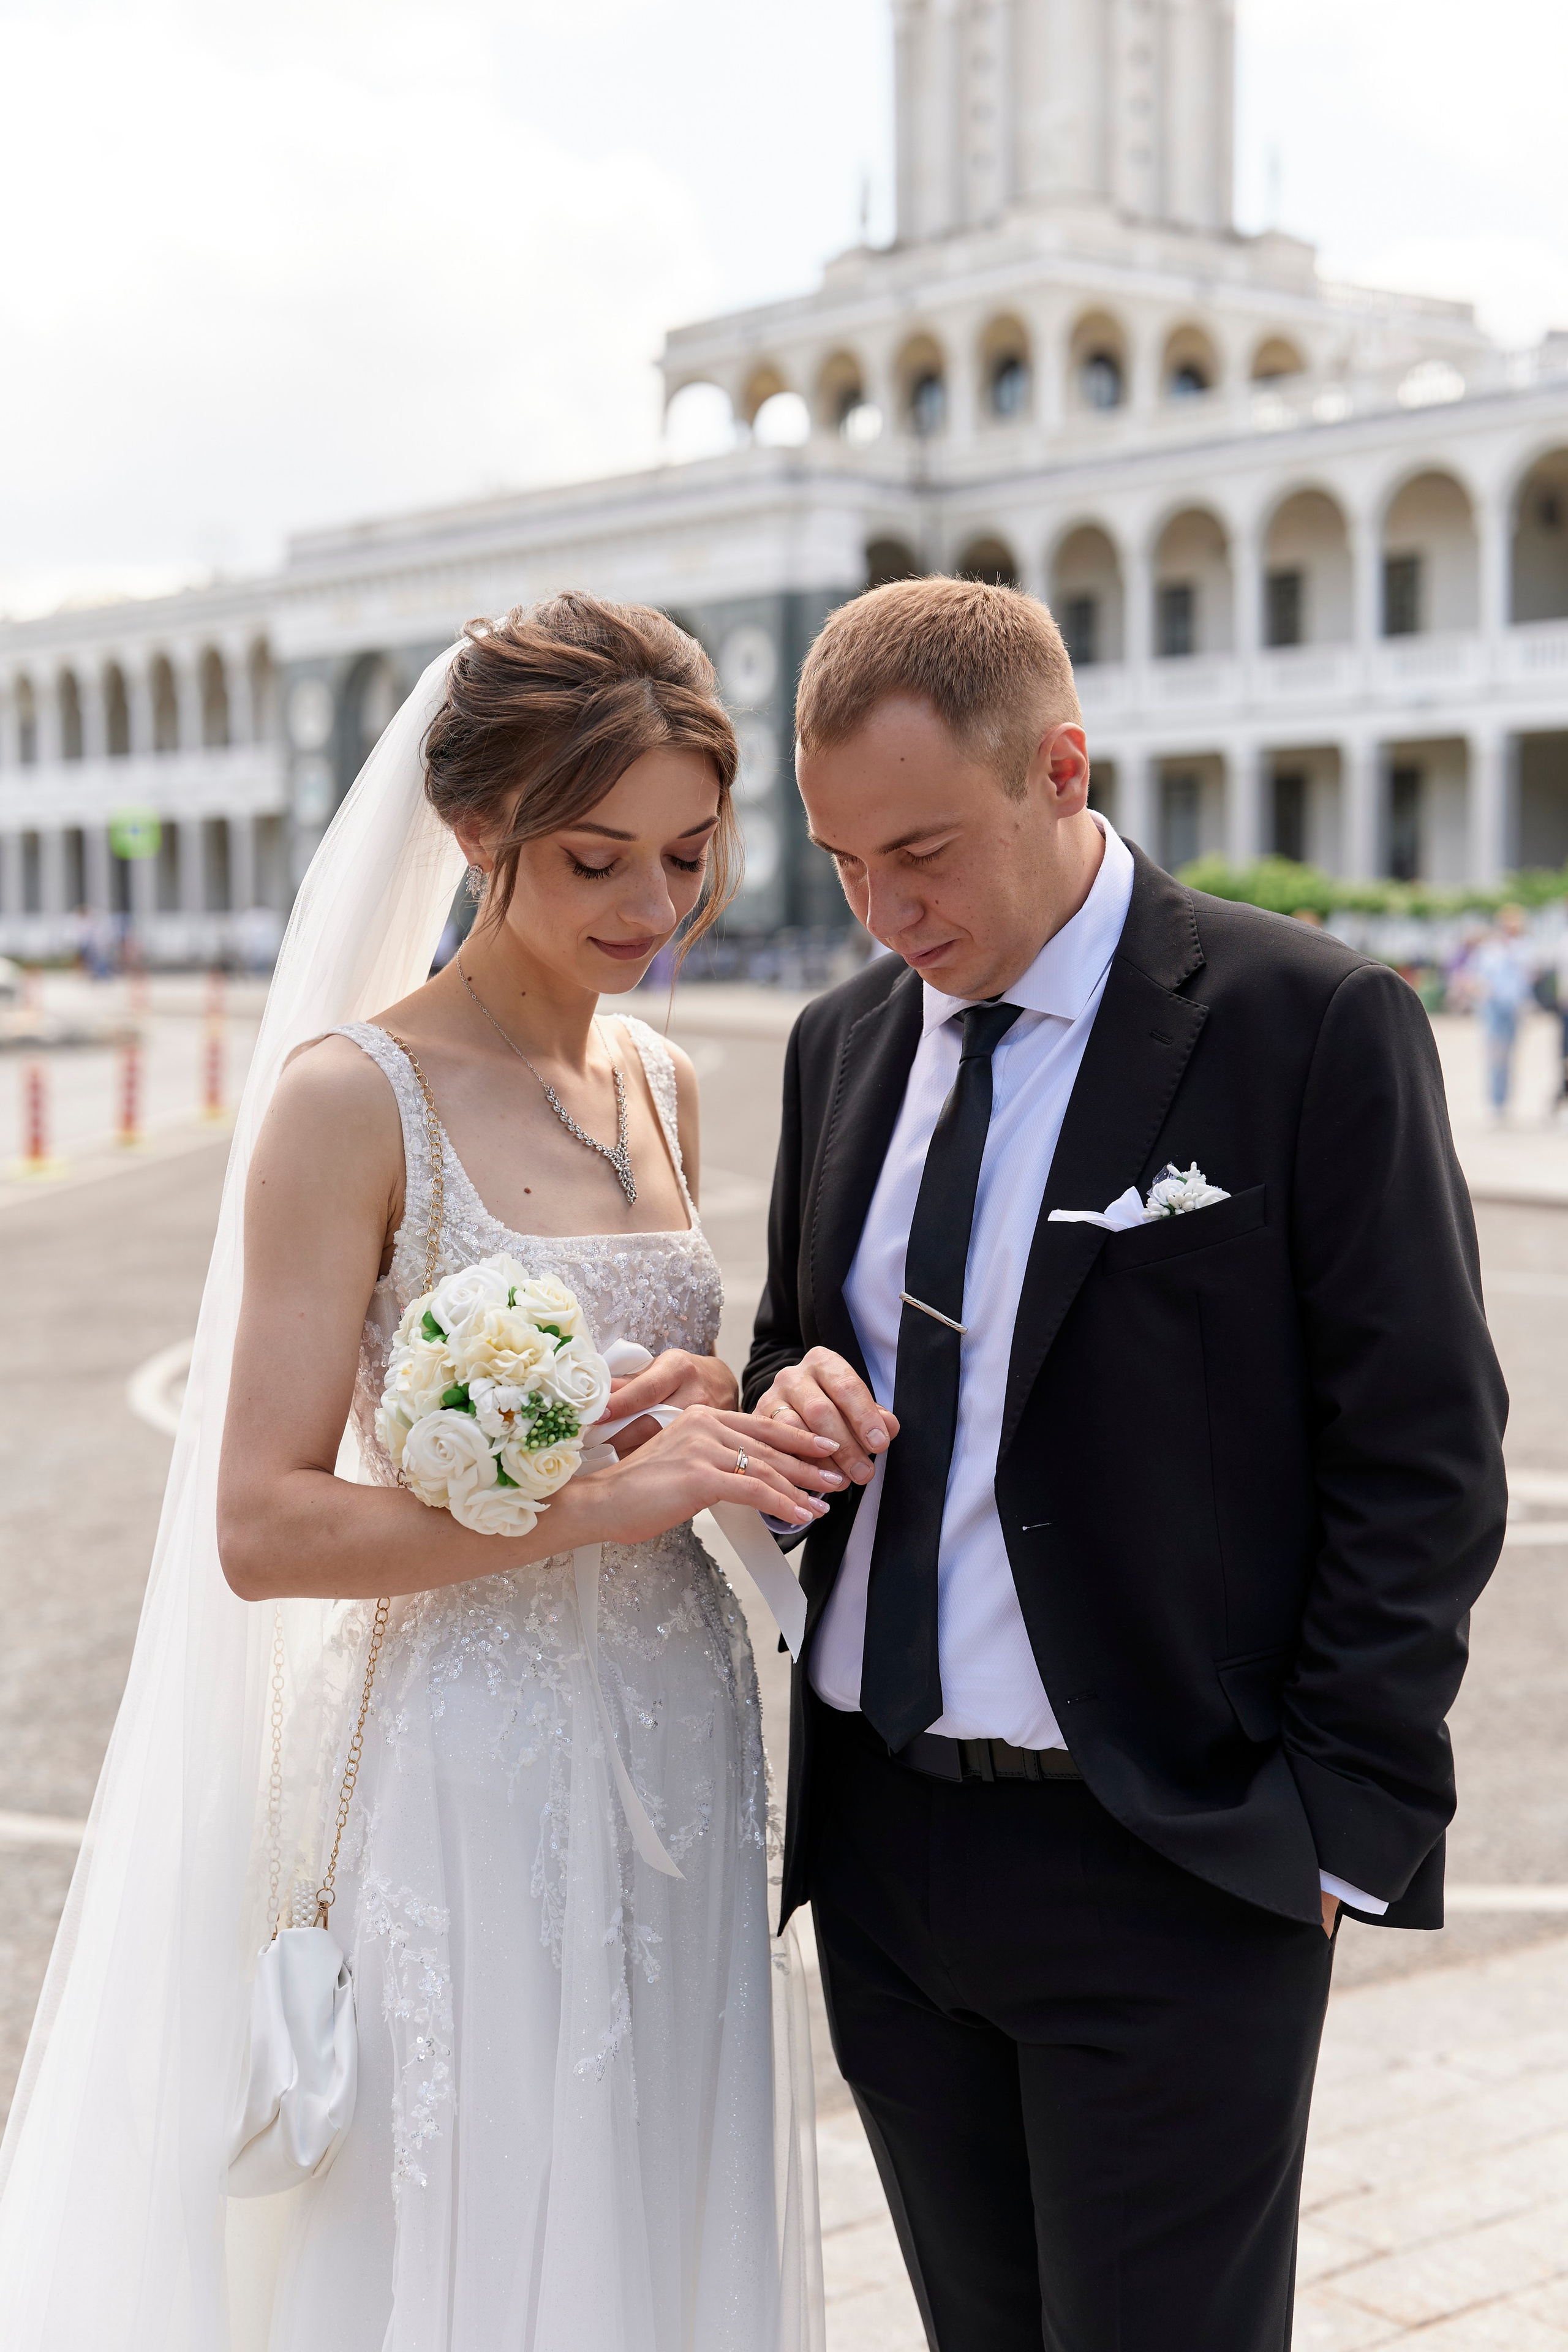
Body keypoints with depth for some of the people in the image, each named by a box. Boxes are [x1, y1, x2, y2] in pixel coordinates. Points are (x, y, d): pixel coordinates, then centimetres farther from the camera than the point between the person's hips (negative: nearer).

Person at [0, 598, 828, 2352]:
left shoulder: (662, 1085, 7)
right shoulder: (354, 1097, -12)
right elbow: (263, 1526, -16)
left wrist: (719, 1422, -3)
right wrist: (603, 1496, -22)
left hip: (678, 1765, 6)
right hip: (470, 1782, -6)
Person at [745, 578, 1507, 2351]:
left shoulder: (1311, 1026, -9)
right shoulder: (843, 1042, 9)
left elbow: (1420, 1457, -8)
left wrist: (1341, 1816, -11)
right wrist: (790, 1402, -5)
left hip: (1169, 1865, -5)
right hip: (878, 1846, 6)